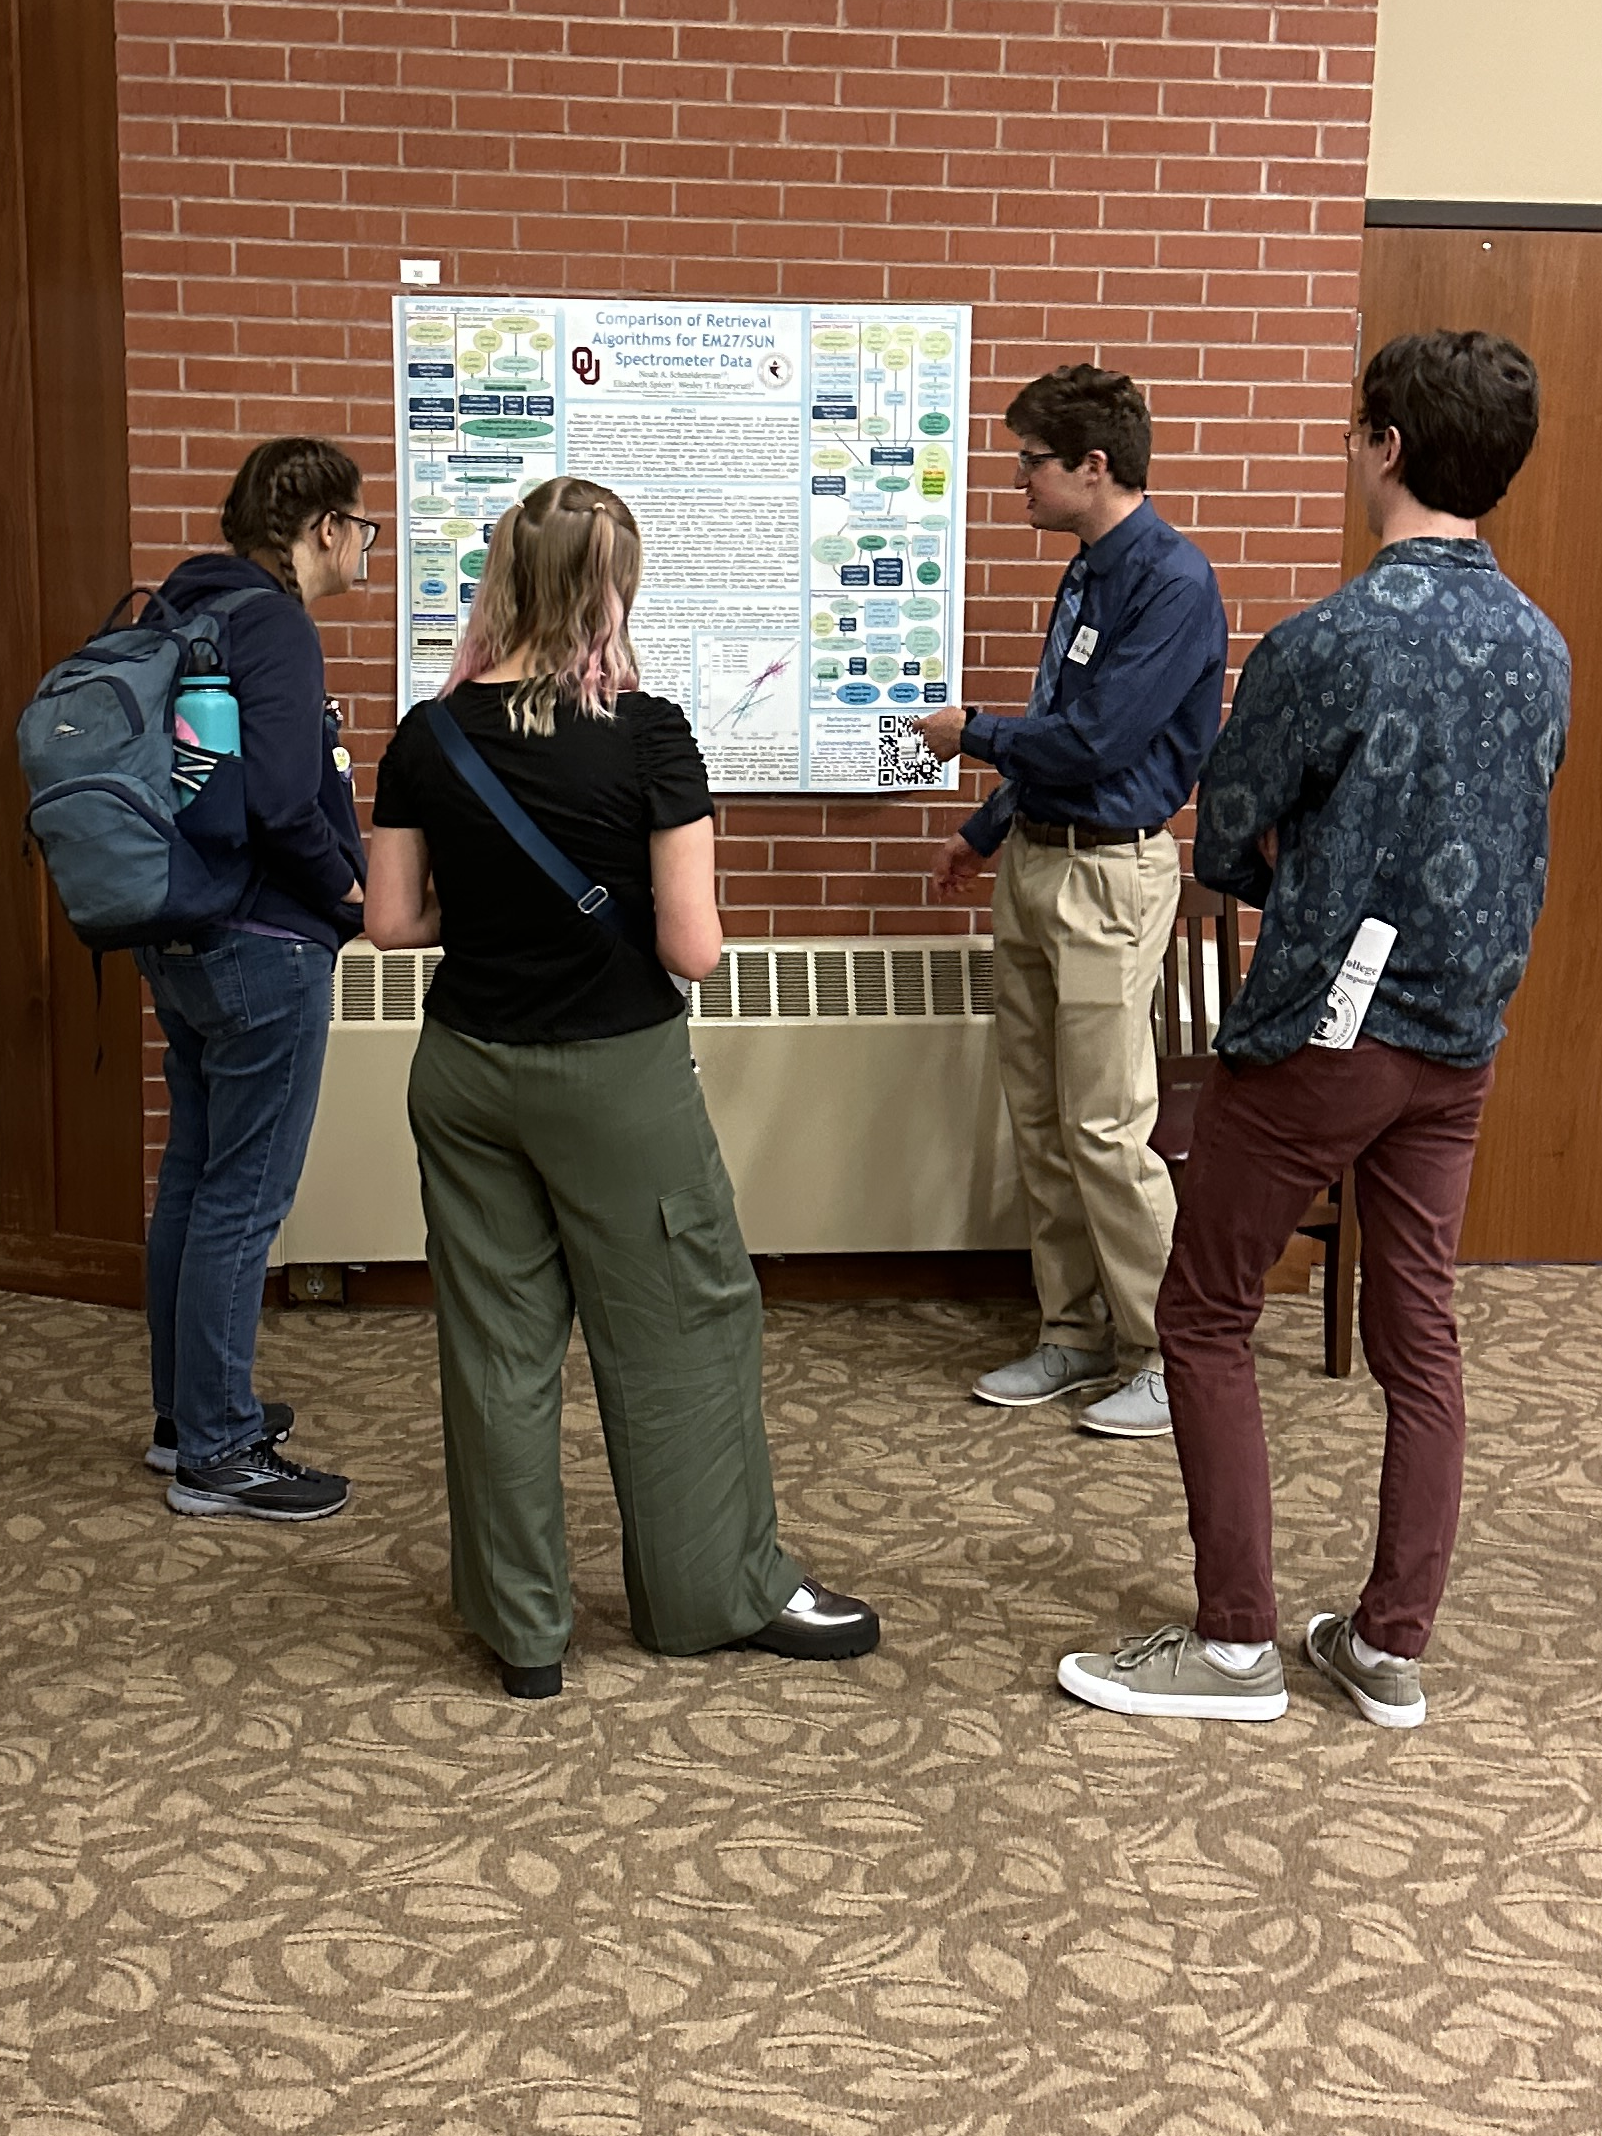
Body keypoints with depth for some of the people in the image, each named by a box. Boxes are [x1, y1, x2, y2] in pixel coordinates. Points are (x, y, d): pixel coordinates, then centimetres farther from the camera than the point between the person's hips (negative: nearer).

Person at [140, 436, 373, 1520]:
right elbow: (277, 800, -27)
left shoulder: (199, 613, 12)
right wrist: (351, 892, -12)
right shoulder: (274, 624, -16)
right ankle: (215, 1453, 8)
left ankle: (188, 1409, 30)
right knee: (244, 1196, -2)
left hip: (189, 942, 10)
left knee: (195, 1177, 17)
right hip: (266, 950, -10)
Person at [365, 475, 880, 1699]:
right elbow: (692, 950, -16)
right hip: (616, 1081, -4)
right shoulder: (646, 737, -16)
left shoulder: (429, 739, -4)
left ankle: (522, 1628, 22)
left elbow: (394, 921, 1)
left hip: (468, 1071, 4)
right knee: (681, 1332, 12)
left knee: (499, 1343, 12)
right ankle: (726, 1591, 27)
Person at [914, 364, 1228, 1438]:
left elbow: (1095, 739, -22)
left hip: (1110, 874, -9)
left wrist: (972, 732, -7)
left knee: (1106, 1129, -6)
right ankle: (1078, 1333, 23)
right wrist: (987, 831, 26)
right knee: (1039, 1121, 12)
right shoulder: (1087, 571, 13)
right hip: (1035, 863, 9)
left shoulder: (1174, 582, -16)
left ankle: (1166, 1358, 6)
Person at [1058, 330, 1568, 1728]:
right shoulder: (1542, 648, 4)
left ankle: (1237, 1647, 11)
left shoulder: (1330, 644, -18)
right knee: (1419, 1336, 12)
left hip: (1315, 1039, -7)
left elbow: (1225, 851, -8)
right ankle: (1391, 1649, 21)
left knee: (1207, 1320, 7)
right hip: (1462, 1042, 7)